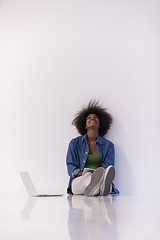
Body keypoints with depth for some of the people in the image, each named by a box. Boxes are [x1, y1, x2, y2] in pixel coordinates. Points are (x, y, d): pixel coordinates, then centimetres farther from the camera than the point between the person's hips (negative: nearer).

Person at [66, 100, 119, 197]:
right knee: (87, 176, -39)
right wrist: (83, 174, -16)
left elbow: (108, 168, 3)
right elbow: (70, 167, 6)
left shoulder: (108, 145, 15)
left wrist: (101, 175, -22)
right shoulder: (75, 143, 15)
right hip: (78, 181, -1)